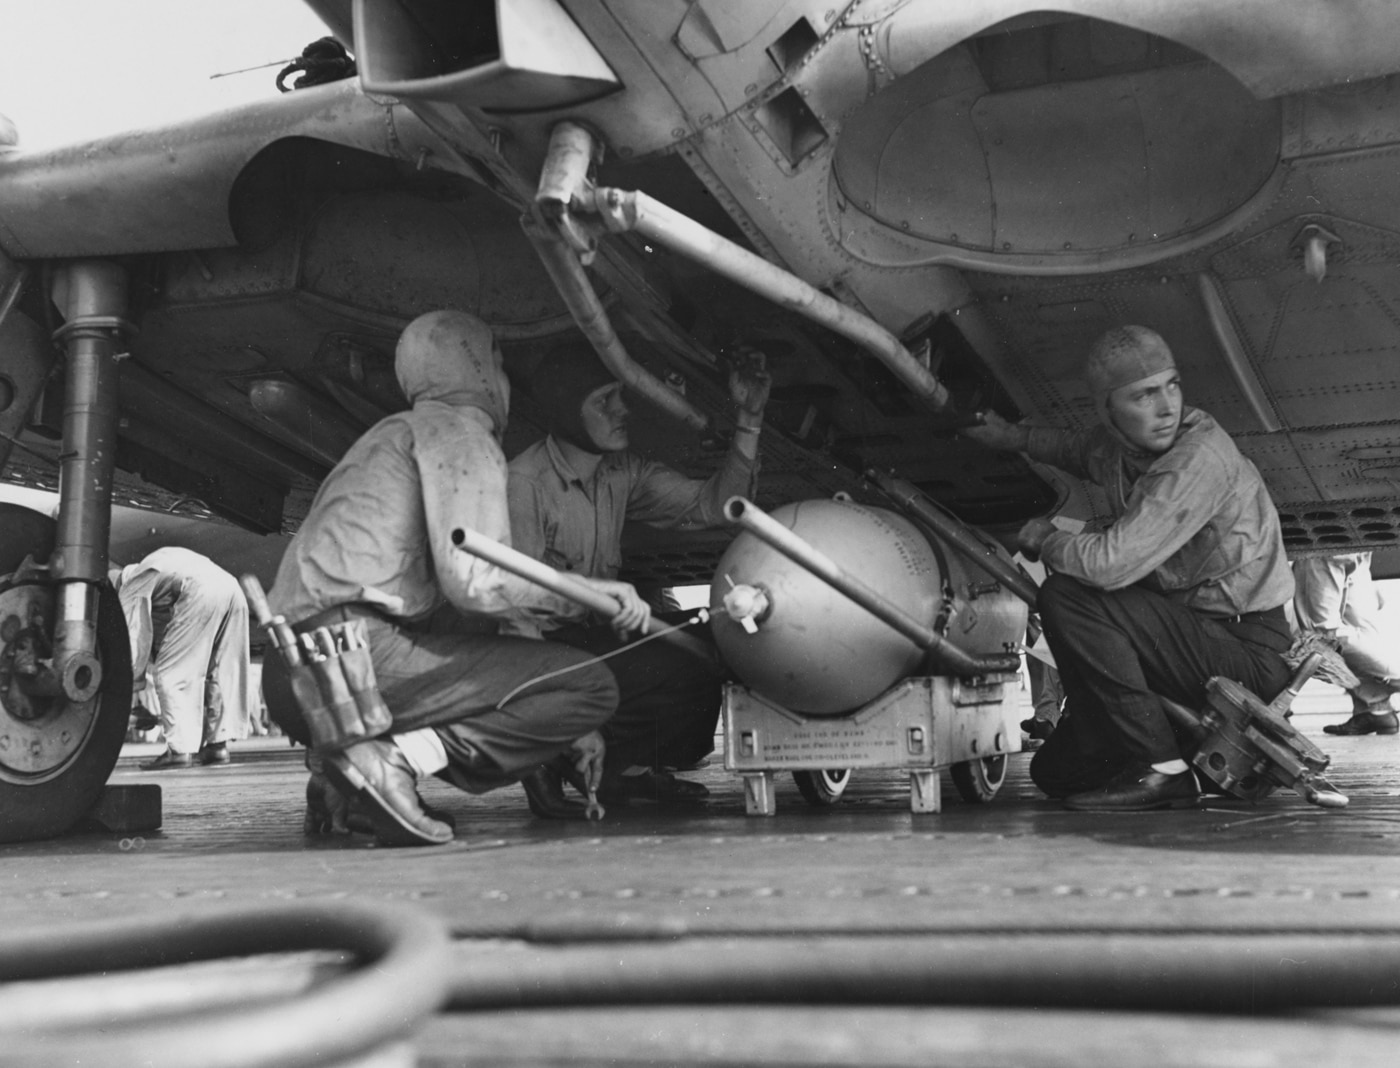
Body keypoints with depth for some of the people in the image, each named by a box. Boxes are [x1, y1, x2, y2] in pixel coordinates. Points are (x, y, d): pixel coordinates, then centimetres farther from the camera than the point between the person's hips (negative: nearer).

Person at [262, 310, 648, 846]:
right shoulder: (458, 432, 3)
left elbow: (461, 617, 31)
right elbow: (473, 579, -15)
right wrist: (584, 591, -1)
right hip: (356, 655, -10)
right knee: (592, 685, -8)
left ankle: (347, 784, 6)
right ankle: (392, 757, -18)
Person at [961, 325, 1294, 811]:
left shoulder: (1201, 459, -25)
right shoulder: (1118, 446, 1)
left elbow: (1111, 563, -33)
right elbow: (1084, 452, 30)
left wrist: (1044, 538, -13)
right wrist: (1015, 437, 16)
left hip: (1249, 653, -9)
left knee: (1068, 597, -24)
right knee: (1056, 770, 11)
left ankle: (1163, 769, -17)